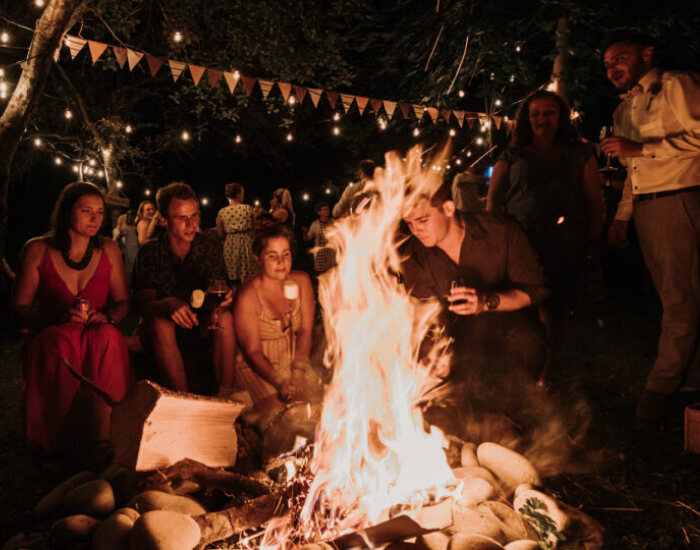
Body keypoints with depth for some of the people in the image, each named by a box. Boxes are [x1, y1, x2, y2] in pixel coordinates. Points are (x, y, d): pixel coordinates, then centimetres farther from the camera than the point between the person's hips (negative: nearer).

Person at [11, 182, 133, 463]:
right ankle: (56, 447, -29)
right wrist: (58, 318, -20)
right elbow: (19, 308, 0)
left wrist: (107, 316, -14)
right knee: (63, 339, -37)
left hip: (100, 337, 2)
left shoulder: (109, 250, 9)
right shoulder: (37, 250, 2)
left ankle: (103, 442, -34)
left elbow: (123, 301, 10)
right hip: (49, 341, -1)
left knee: (109, 335, -35)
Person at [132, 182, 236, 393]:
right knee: (162, 325, -34)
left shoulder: (211, 247, -3)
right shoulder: (149, 253, -9)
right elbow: (143, 305, -14)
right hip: (160, 332, -1)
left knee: (225, 317, -29)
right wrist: (168, 304, -39)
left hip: (202, 328, 2)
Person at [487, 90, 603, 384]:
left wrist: (593, 241, 4)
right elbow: (493, 198, 11)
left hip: (565, 246, 1)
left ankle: (544, 376, 12)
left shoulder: (579, 155, 19)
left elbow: (594, 200, 15)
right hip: (521, 243, -1)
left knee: (555, 314, -1)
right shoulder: (511, 157, 18)